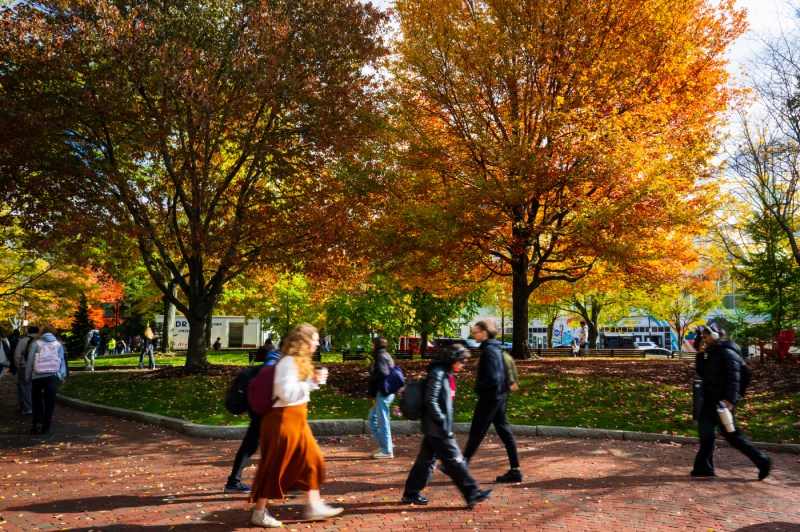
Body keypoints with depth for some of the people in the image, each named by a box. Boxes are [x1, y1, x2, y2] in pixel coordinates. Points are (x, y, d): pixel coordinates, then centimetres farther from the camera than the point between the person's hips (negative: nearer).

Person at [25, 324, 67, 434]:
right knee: (49, 402, 6)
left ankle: (37, 422, 4)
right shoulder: (58, 344, 7)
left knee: (36, 400, 16)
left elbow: (30, 361, 4)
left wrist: (28, 376, 12)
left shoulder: (36, 343, 4)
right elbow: (62, 361, 7)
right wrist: (62, 376, 12)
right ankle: (45, 427, 5)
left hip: (37, 376, 0)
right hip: (53, 376, 0)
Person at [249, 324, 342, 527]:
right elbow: (286, 393, -25)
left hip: (296, 418, 10)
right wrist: (312, 382, -23)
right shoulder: (288, 362, -19)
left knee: (311, 459, 12)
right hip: (284, 419, -10)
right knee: (275, 467, 1)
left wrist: (313, 380, 6)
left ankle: (314, 506, 20)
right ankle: (259, 513, 15)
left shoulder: (300, 360, 13)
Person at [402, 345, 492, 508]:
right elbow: (431, 401, -22)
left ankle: (411, 493, 21)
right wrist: (443, 424, -20)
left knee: (427, 459, 14)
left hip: (434, 428, 10)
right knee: (454, 460, -3)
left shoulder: (447, 374, 13)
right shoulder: (437, 373, -17)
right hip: (437, 428, -10)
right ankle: (472, 494, 5)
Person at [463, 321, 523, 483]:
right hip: (499, 396, 9)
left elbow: (492, 378, -25)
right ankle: (515, 470, 14)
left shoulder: (489, 350, -19)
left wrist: (477, 386, -11)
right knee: (504, 431, 11)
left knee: (476, 433, 1)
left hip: (489, 397, -9)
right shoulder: (494, 348, 11)